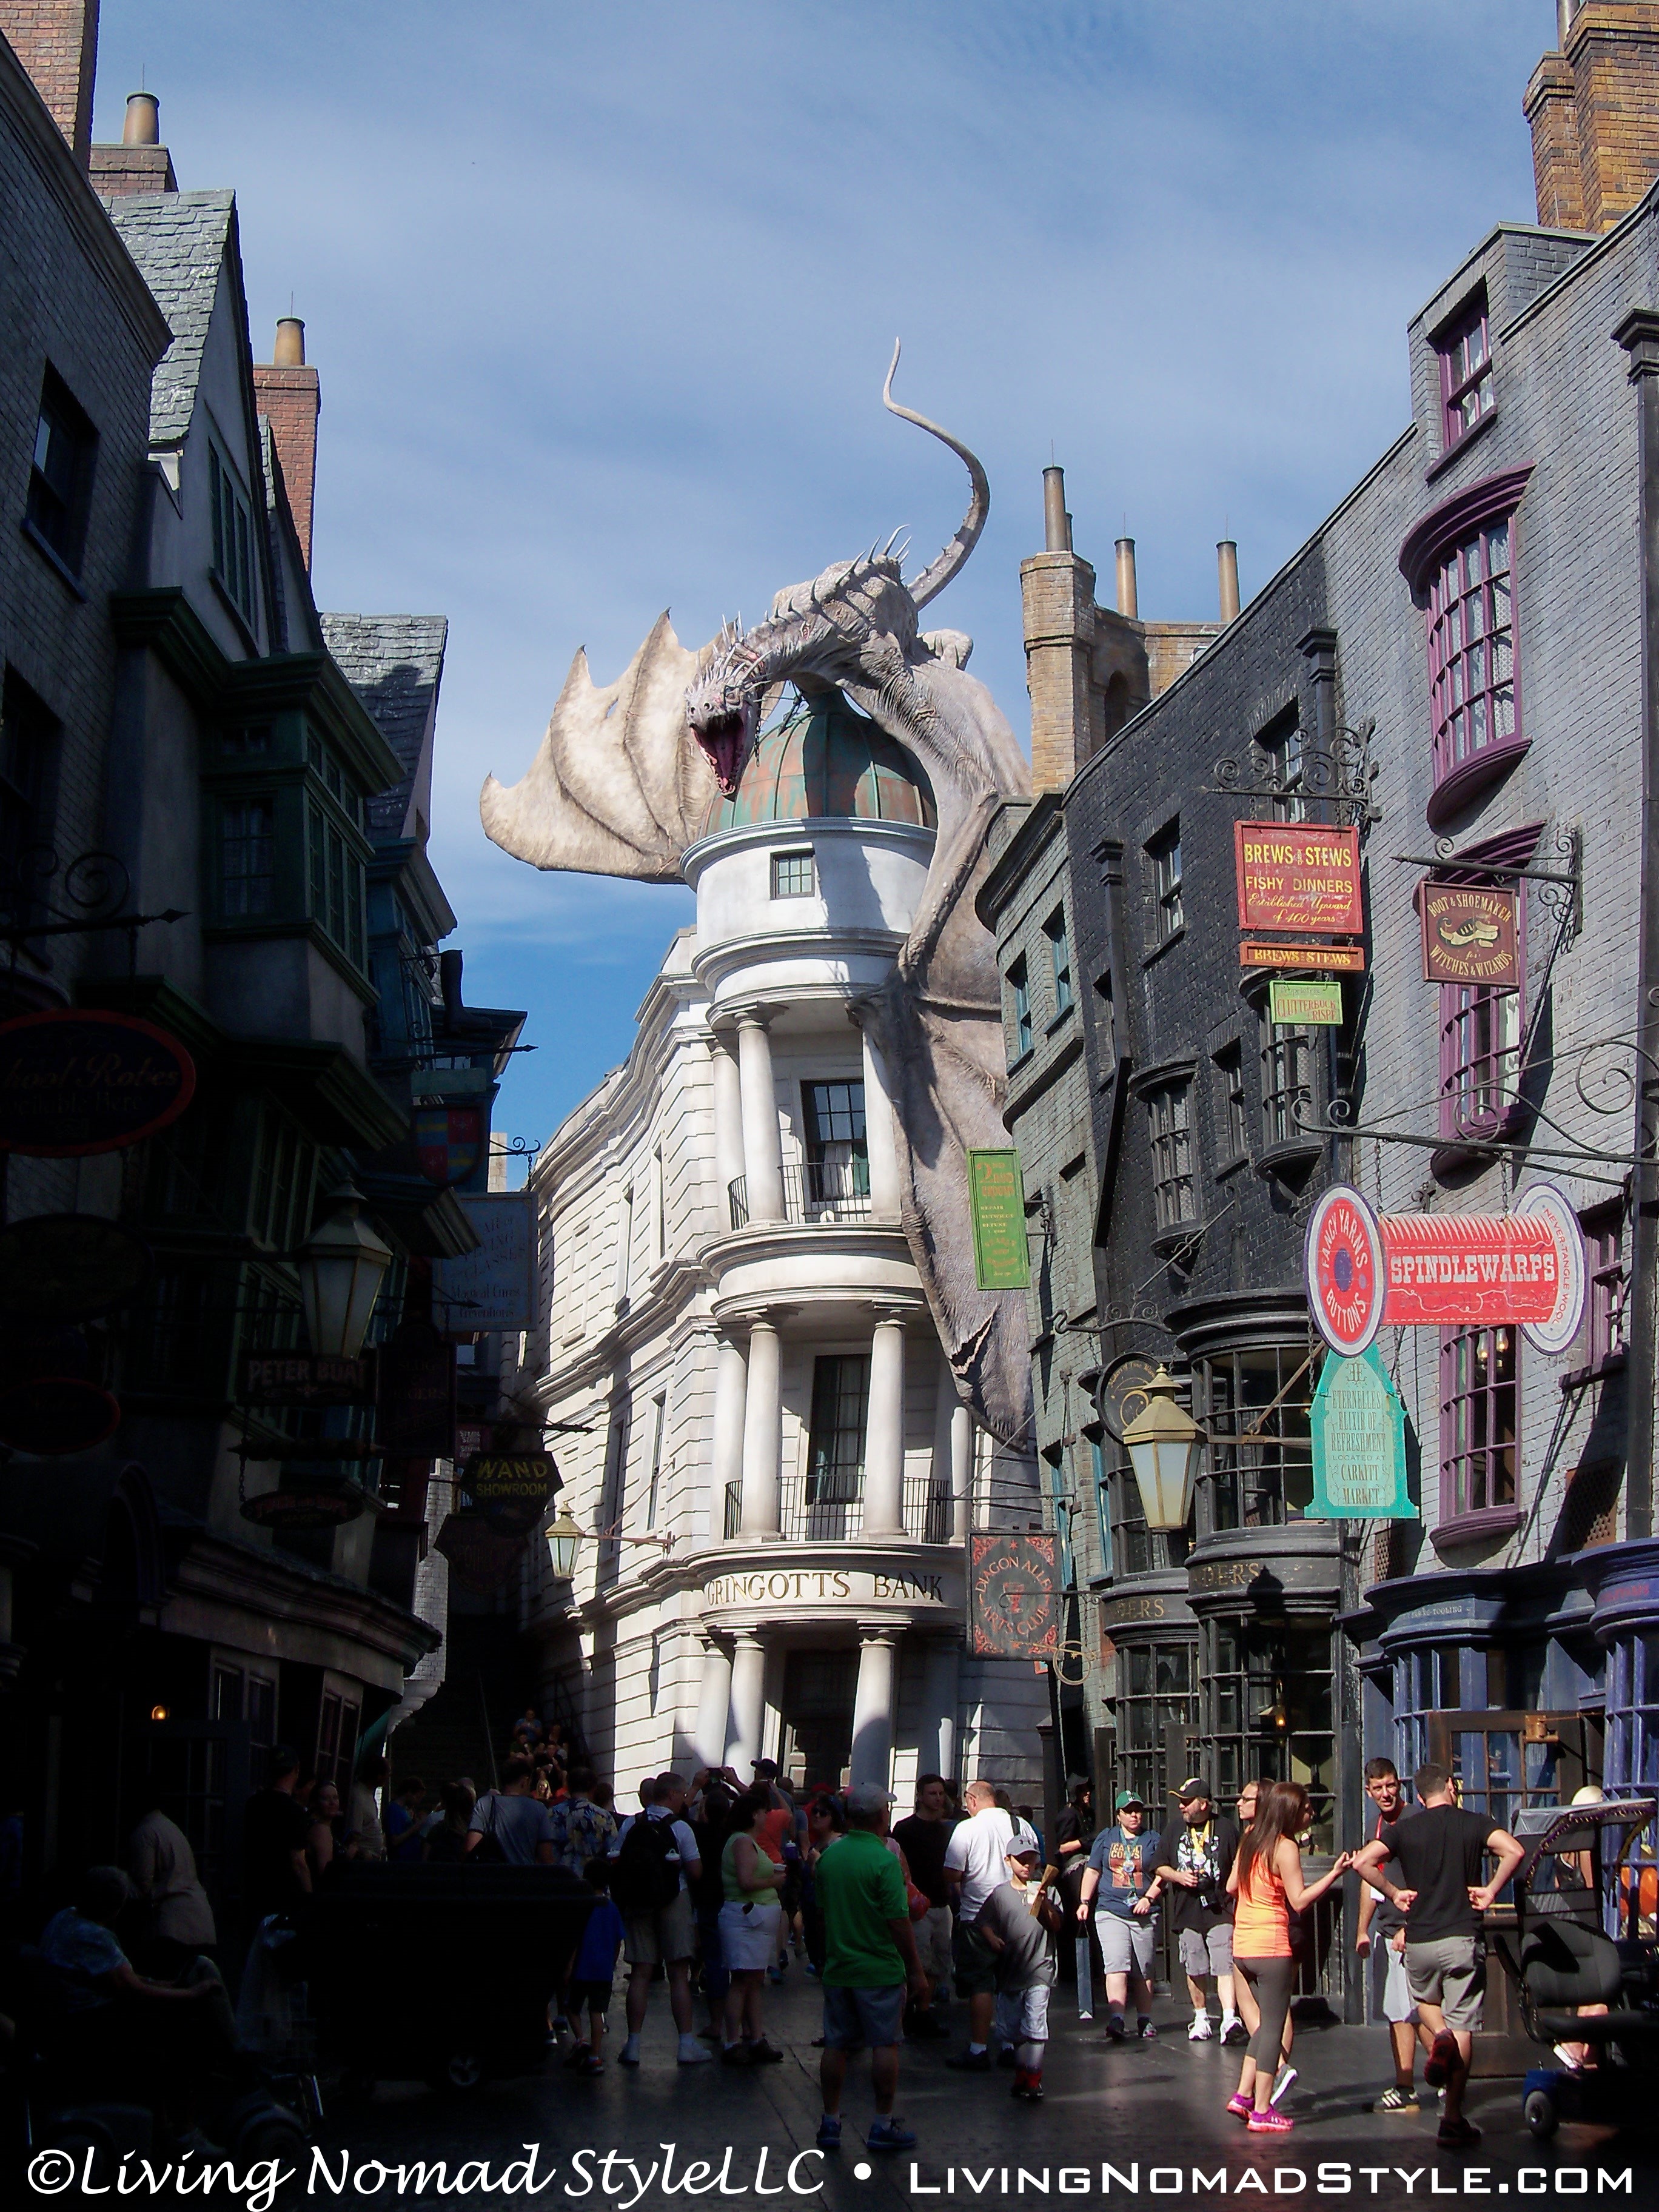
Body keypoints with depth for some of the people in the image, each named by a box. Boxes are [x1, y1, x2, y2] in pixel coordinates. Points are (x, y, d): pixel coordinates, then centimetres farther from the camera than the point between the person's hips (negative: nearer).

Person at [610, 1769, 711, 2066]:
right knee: (678, 1974, 2)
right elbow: (695, 1871, -10)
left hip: (637, 1904, 3)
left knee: (640, 1974, 6)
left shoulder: (630, 1825, 2)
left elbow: (614, 1864, 1)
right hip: (674, 1902, -3)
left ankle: (633, 2044, 4)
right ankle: (687, 2044, 3)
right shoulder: (680, 1828, -8)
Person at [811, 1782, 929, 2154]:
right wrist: (916, 1971, -10)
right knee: (885, 2045, 3)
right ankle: (883, 2126, 6)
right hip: (880, 1969, -6)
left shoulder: (828, 1856, 3)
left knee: (835, 2045, 10)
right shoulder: (884, 1860, -16)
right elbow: (899, 1921, -17)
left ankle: (830, 2123, 16)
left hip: (837, 1967, 6)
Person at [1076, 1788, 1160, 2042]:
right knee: (1116, 1965, -15)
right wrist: (1084, 1902, 6)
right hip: (1110, 1912, -1)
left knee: (1143, 1971, 6)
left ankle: (1145, 2020, 15)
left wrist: (1148, 1898, -8)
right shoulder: (1105, 1838, 12)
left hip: (1144, 1914, 1)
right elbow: (1093, 1871, 15)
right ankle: (1115, 2019, -23)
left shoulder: (1153, 1840, 9)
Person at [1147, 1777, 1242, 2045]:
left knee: (1224, 1966, -14)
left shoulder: (1226, 1829, 3)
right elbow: (1160, 1868, 13)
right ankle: (1201, 2018, 21)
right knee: (1194, 1970, 8)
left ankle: (1230, 2018, -22)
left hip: (1220, 1911, -3)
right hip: (1186, 1912, 3)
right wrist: (1178, 1875, -6)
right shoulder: (1173, 1832, 11)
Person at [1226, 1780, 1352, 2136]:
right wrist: (1334, 1874, -14)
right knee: (1273, 2025, 0)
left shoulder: (1249, 1840, 9)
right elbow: (1299, 1901, -16)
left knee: (1268, 2021, 19)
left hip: (1242, 1947, 8)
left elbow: (1231, 1886, 16)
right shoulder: (1285, 1847, -13)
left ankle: (1243, 2095, 17)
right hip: (1271, 1949, -8)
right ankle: (1262, 2112, 2)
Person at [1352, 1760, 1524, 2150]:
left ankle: (1440, 2037, -4)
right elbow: (1514, 1850, -17)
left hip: (1419, 1940, 2)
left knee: (1425, 2001, 29)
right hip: (1463, 1938, -1)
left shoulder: (1404, 1829, 4)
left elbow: (1363, 1861, -8)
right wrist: (1490, 1891, -7)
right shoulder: (1473, 1824, 1)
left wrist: (1393, 1893, 3)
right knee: (1462, 2026, 3)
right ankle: (1453, 2121, -1)